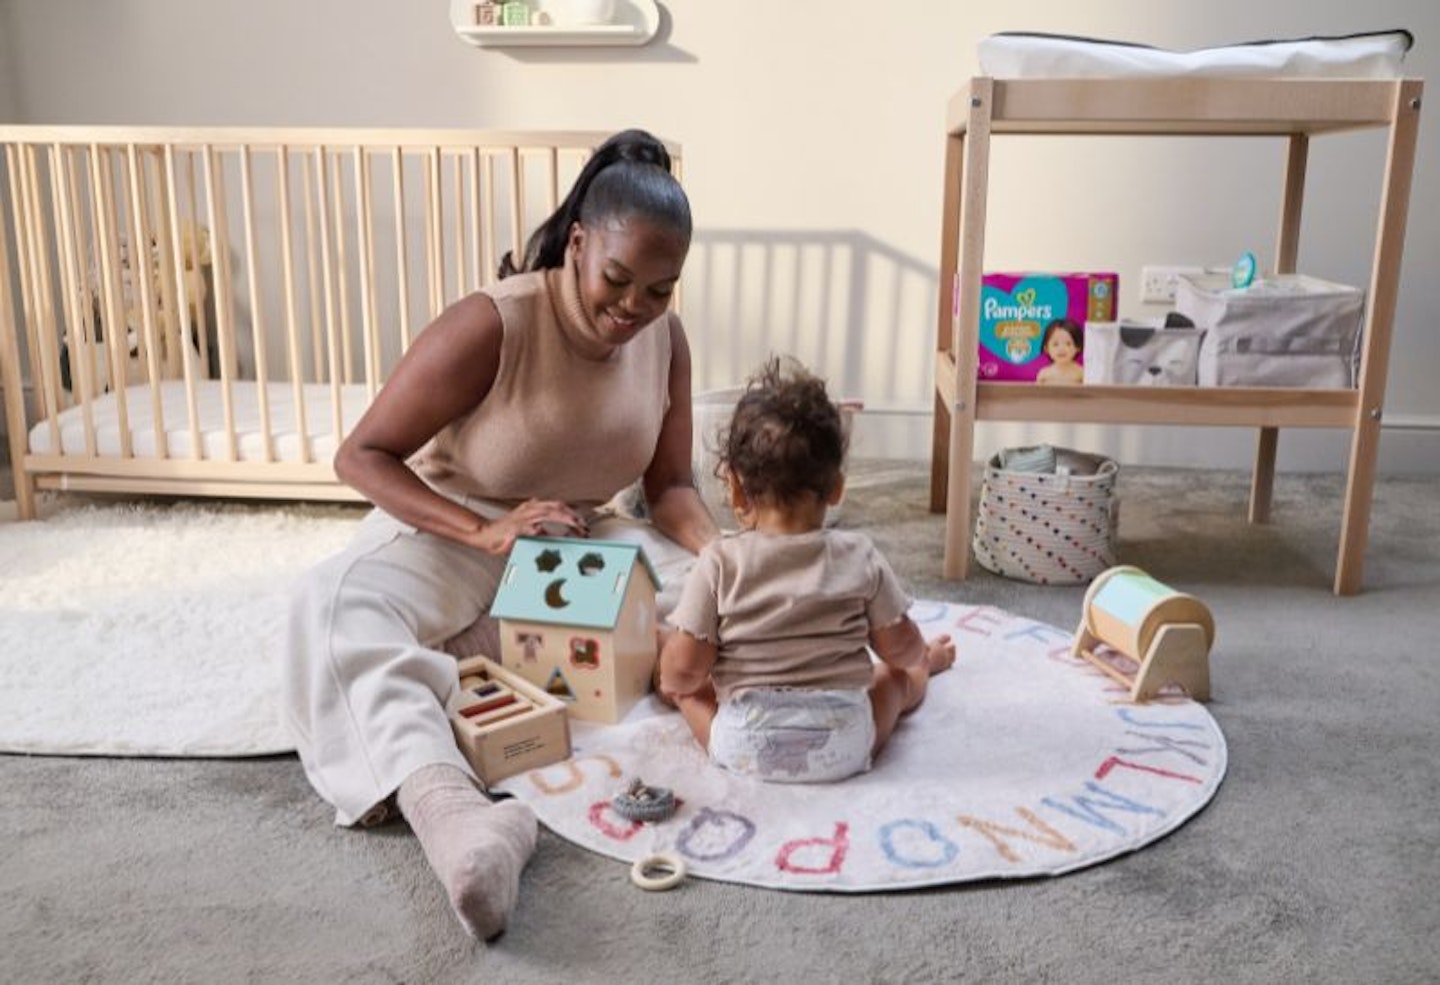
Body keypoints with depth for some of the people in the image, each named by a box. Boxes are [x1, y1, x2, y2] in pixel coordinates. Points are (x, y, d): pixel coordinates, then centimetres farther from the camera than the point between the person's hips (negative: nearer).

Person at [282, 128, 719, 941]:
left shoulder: (665, 337, -7)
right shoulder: (490, 326, -23)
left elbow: (671, 486, 0)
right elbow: (361, 456, -20)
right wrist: (487, 533, -34)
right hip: (449, 535, -4)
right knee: (336, 607, -36)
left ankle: (480, 645, -26)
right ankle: (451, 810, -61)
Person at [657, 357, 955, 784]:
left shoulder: (720, 563, -11)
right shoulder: (860, 559, -6)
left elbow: (683, 669, -12)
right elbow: (899, 646, 3)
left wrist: (670, 679, 12)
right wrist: (923, 656, 27)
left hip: (745, 749, -1)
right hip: (843, 749, 2)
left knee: (684, 684, 24)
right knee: (898, 674, 30)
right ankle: (928, 669, 59)